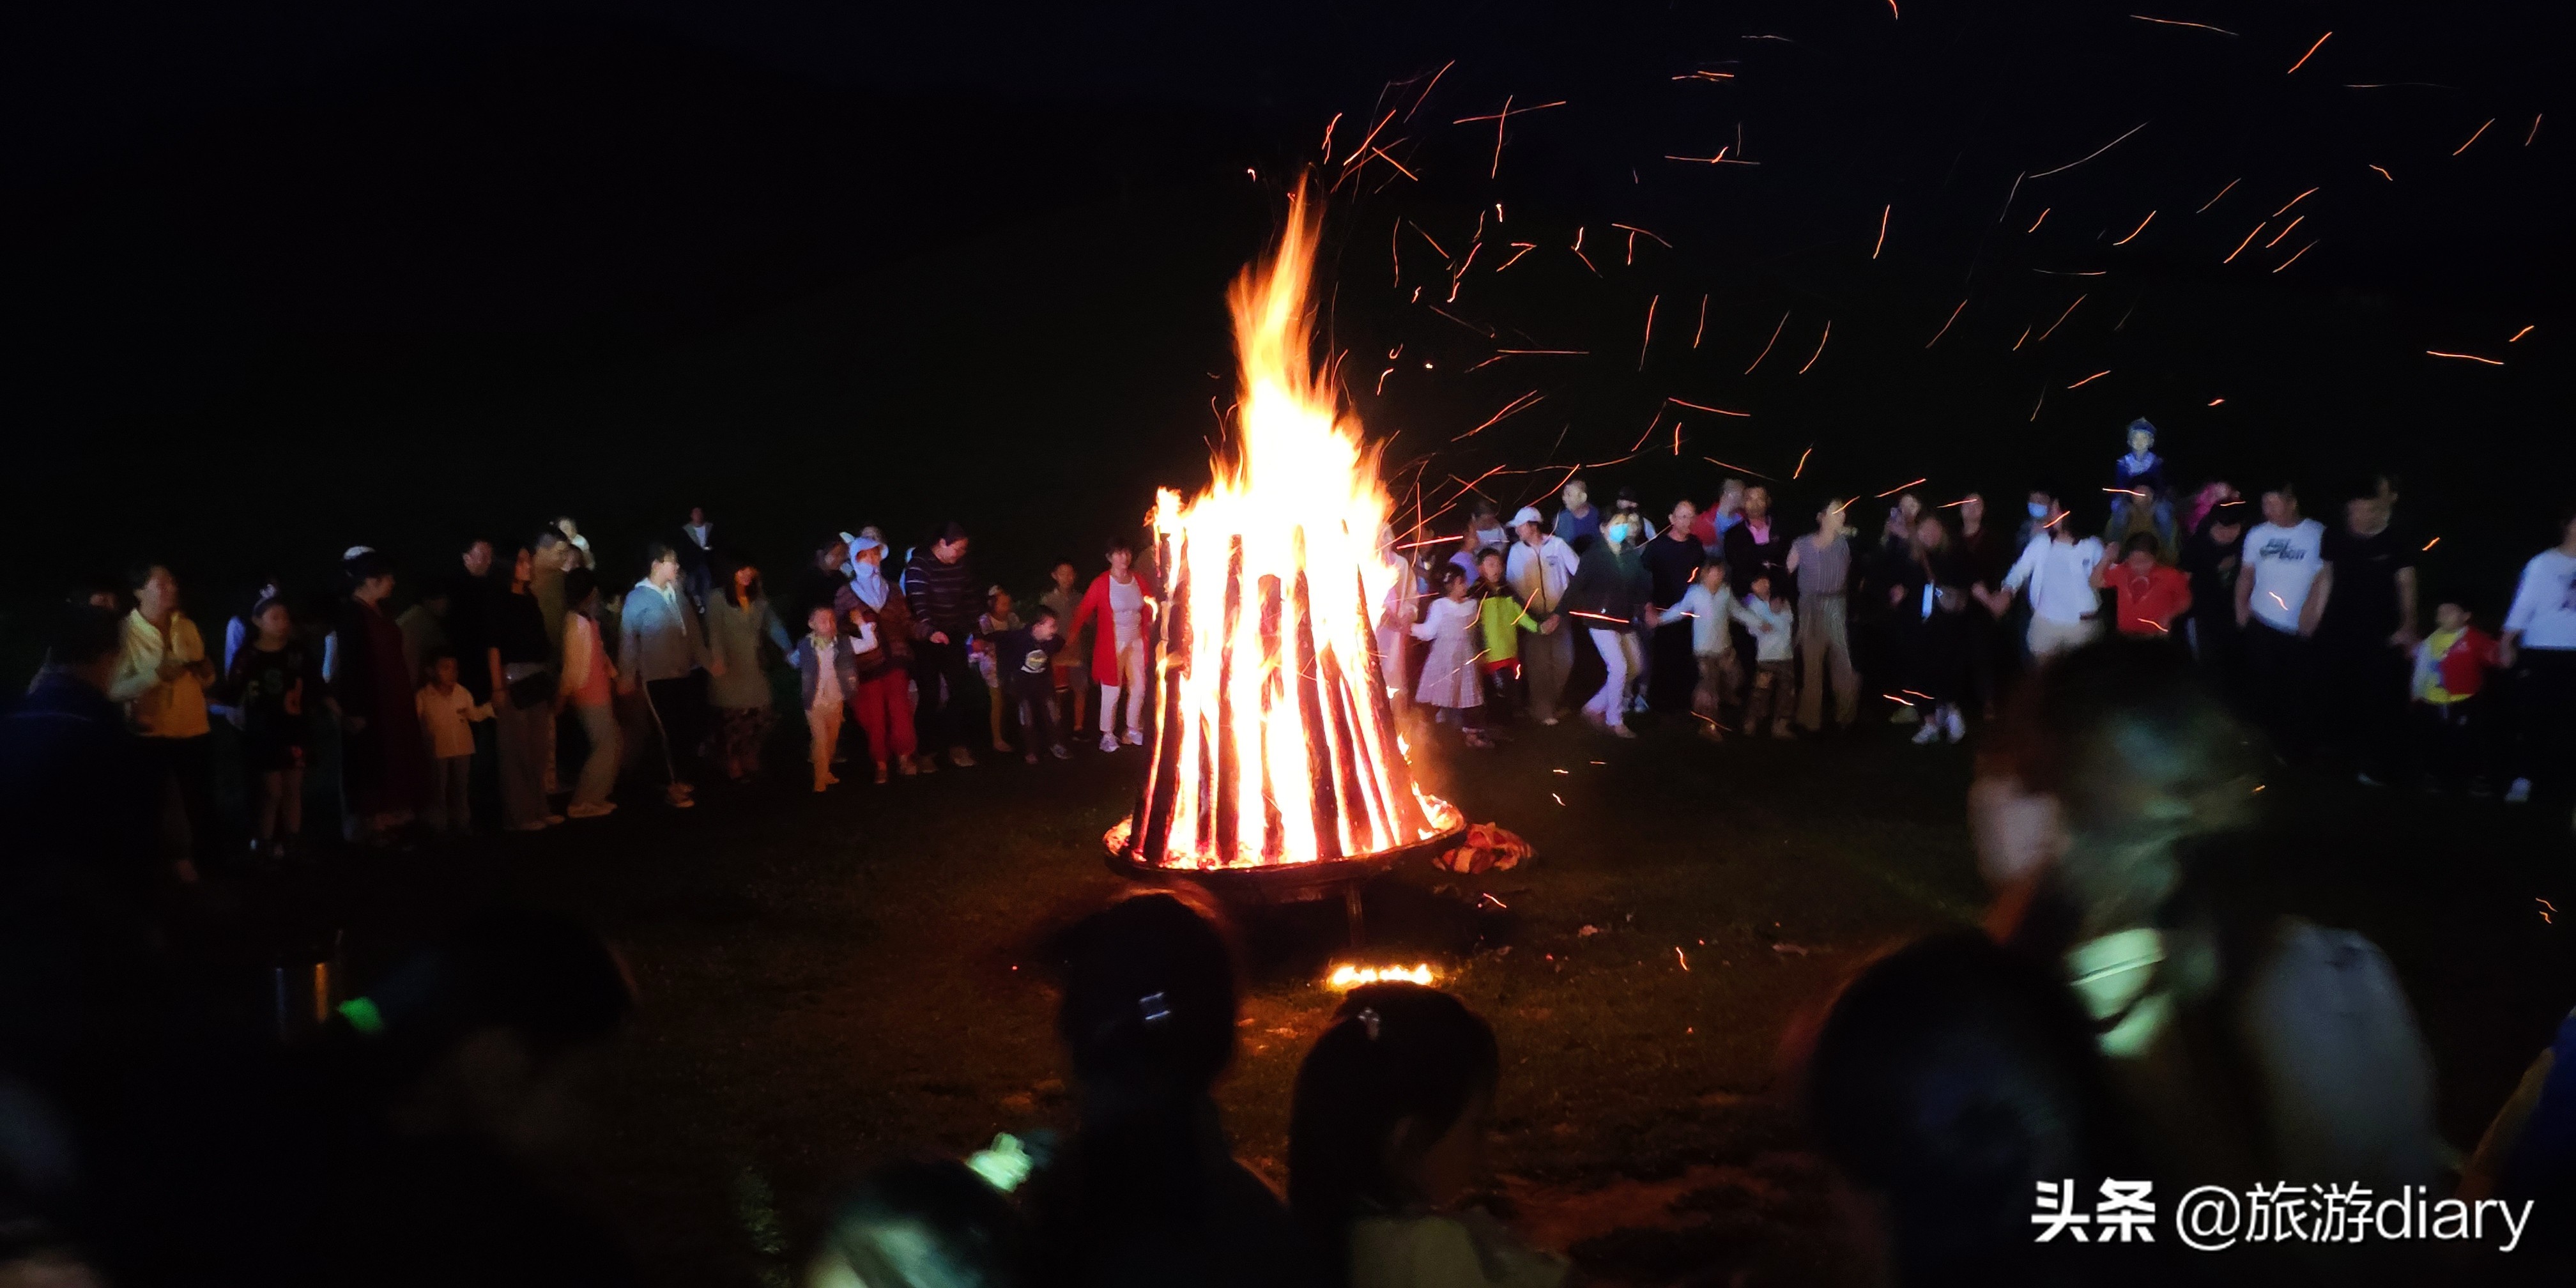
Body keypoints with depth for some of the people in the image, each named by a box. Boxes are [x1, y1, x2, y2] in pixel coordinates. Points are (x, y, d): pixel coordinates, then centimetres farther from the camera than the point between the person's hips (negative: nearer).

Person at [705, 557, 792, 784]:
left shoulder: (758, 600, 13)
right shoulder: (717, 599, -5)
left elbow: (773, 625, 2)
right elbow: (715, 631, -14)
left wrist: (788, 650, -14)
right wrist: (718, 659, -31)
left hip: (754, 669, 5)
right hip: (729, 668, -5)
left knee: (757, 719, 5)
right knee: (733, 721, -5)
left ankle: (750, 765, 17)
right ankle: (733, 768, 4)